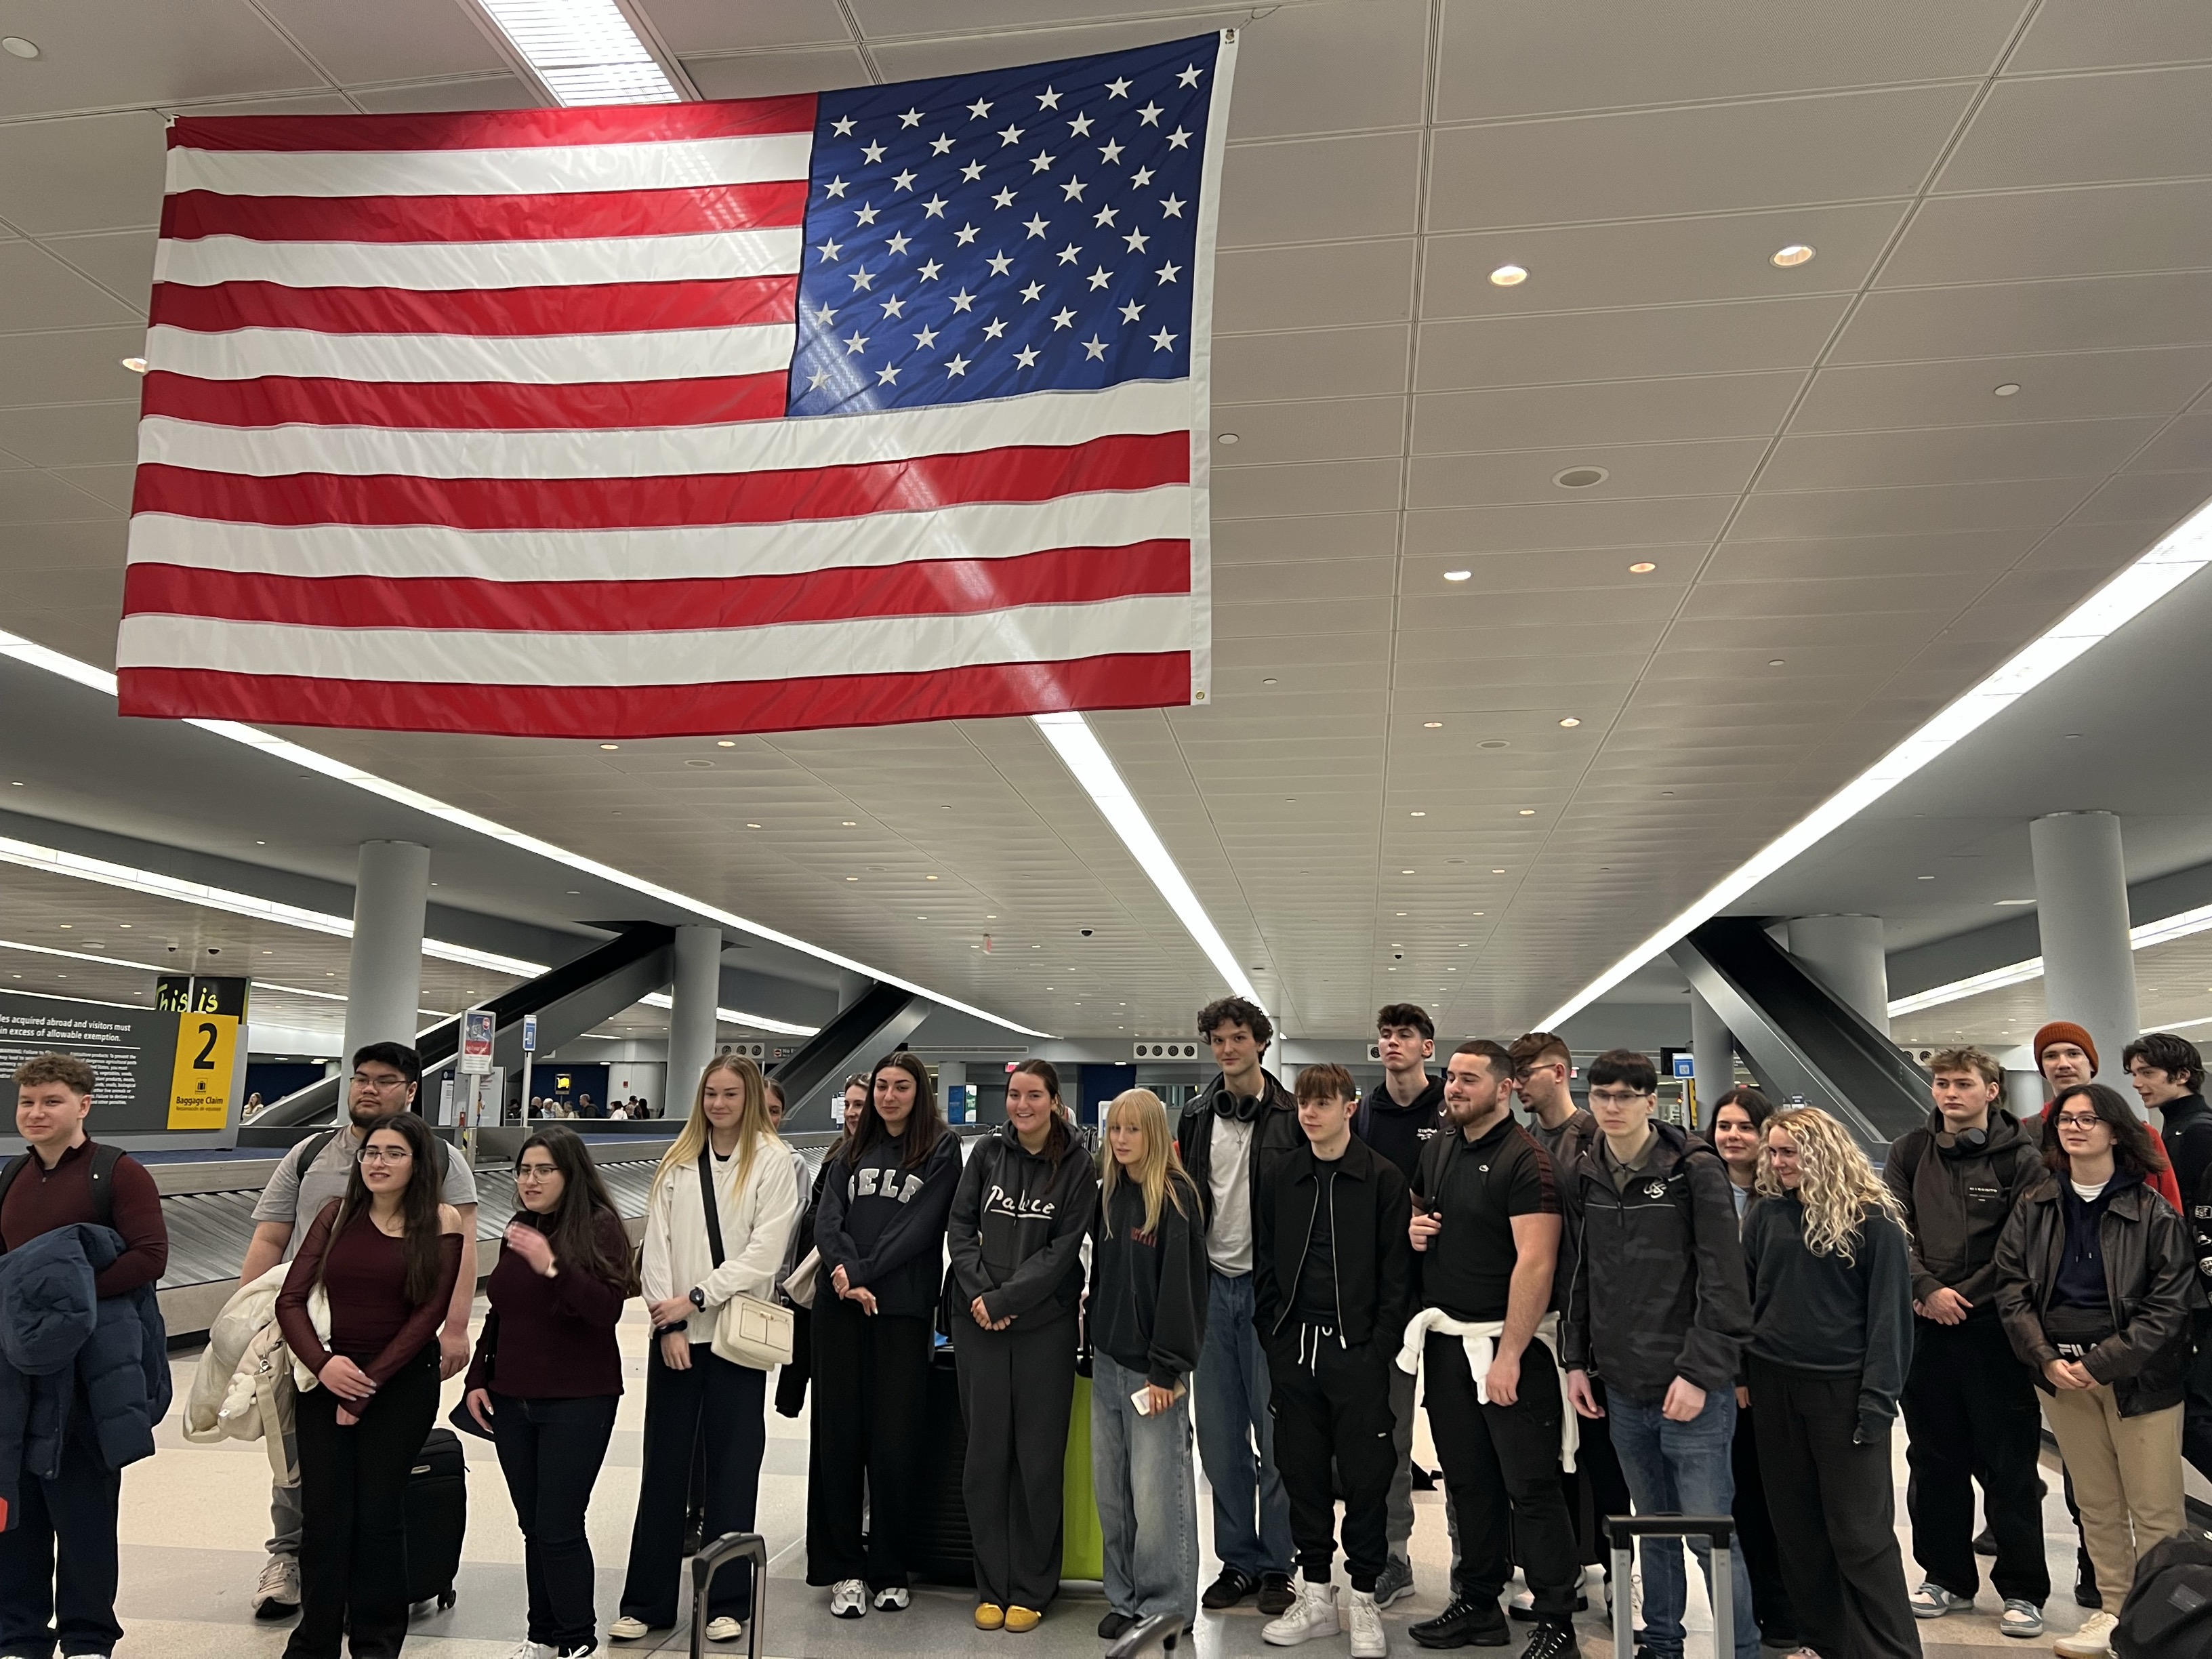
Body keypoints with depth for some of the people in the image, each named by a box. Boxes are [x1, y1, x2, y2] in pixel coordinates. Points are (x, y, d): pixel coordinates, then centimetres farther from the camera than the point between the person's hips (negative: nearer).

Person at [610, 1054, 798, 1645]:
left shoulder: (773, 1163, -4)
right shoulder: (677, 1162, 7)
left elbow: (764, 1253, -11)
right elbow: (657, 1245, 3)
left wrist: (694, 1298, -13)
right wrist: (667, 1323, -7)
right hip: (674, 1333, 3)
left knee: (731, 1468, 5)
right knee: (663, 1467, 8)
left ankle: (727, 1603, 16)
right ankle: (647, 1601, 19)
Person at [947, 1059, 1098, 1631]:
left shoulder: (1075, 1165, -3)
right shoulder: (988, 1152, 5)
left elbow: (1064, 1249, -8)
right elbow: (960, 1226, 4)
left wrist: (1004, 1298, -14)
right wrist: (978, 1293, -10)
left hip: (1045, 1325, -2)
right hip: (978, 1324, 2)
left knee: (1038, 1457, 3)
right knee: (986, 1454, 7)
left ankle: (1031, 1590, 17)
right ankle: (991, 1587, 19)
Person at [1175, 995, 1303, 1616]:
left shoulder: (1293, 1117, -5)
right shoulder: (1196, 1116, 8)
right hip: (1213, 1286, 4)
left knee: (1274, 1433, 2)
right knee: (1219, 1435, 10)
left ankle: (1277, 1565, 15)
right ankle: (1238, 1559, 22)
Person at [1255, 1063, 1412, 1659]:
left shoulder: (1383, 1178, -5)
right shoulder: (1281, 1176, 7)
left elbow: (1397, 1271, -5)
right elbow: (1265, 1261, 10)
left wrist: (1381, 1346, -11)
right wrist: (1274, 1334, 3)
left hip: (1357, 1349, -4)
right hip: (1293, 1348, 4)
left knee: (1365, 1475, 4)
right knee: (1302, 1470, 10)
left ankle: (1365, 1600, 18)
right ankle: (1315, 1596, 23)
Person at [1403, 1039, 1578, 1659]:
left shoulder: (1526, 1160, -14)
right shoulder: (1437, 1151, 10)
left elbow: (1535, 1262, -20)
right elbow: (1419, 1209, 28)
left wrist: (1509, 1354, -22)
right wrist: (1413, 1228, 3)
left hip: (1509, 1344, -7)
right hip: (1444, 1340, 8)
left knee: (1530, 1485, -1)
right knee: (1468, 1480, 16)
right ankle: (1478, 1603, 28)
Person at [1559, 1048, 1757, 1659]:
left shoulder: (1695, 1169, -10)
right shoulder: (1580, 1175, 7)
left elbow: (1724, 1282, -12)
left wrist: (1700, 1373, -16)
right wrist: (1576, 1361, 10)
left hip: (1690, 1388, -5)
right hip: (1622, 1389, 5)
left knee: (1710, 1534, -2)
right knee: (1655, 1532, 17)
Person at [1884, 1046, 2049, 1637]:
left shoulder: (2019, 1156, -4)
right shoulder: (1908, 1152, 6)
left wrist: (1963, 1296, -11)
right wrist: (1927, 1290, -11)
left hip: (1994, 1327, -3)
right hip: (1925, 1327, 4)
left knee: (2009, 1464, 4)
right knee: (1934, 1459, 12)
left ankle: (2023, 1589, 17)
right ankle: (1946, 1577, 25)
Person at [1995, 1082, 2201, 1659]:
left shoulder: (2152, 1211, -8)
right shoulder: (2034, 1208, 4)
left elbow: (2170, 1302, -11)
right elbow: (2012, 1287, 3)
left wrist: (2103, 1363, -15)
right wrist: (2047, 1358, -10)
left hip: (2138, 1374, -4)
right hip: (2060, 1371, 4)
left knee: (2154, 1510, 1)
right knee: (2095, 1504, 13)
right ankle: (2115, 1612, 25)